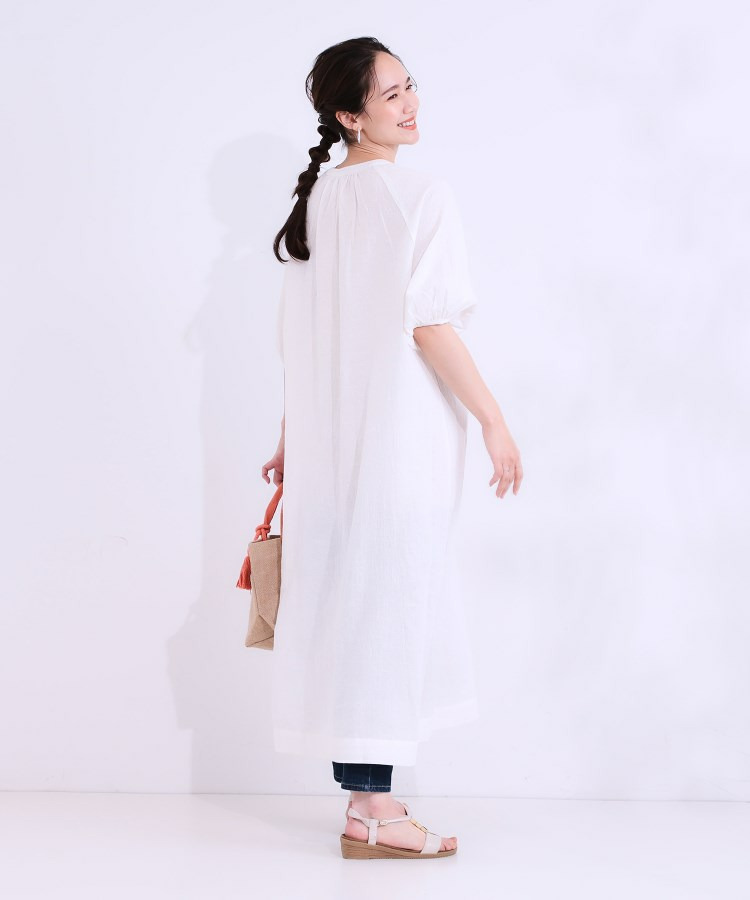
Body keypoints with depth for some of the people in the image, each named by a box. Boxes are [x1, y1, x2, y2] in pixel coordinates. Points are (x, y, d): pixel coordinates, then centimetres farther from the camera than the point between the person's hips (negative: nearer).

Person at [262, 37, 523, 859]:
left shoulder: (314, 201, 12)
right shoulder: (422, 196, -10)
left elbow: (299, 340, 13)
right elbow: (430, 327, -15)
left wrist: (293, 437, 18)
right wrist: (495, 422, -9)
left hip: (327, 436, 7)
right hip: (402, 428, -7)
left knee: (344, 595, 11)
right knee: (388, 597, -4)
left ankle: (364, 788, 21)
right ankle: (372, 813, 1)